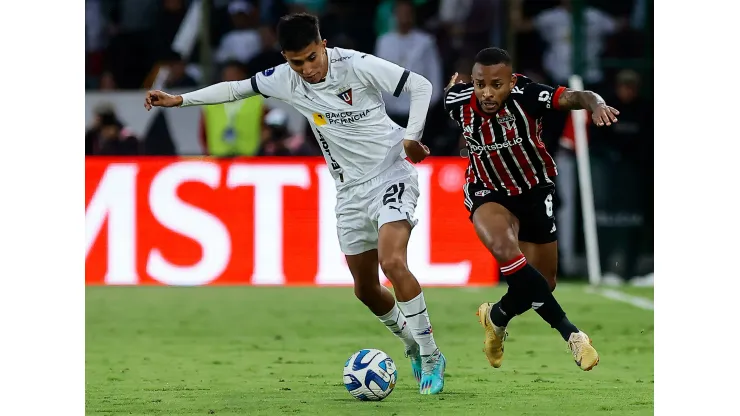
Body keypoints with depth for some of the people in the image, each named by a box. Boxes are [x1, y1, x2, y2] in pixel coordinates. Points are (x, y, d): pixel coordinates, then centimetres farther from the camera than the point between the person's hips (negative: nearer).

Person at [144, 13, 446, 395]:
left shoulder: (358, 66, -19)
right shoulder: (284, 80, -4)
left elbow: (421, 86, -13)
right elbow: (237, 88, 12)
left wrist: (411, 136, -26)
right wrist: (179, 100, 9)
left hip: (390, 174, -6)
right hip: (351, 189, 6)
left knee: (393, 263, -27)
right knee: (366, 289, 10)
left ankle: (431, 359, -16)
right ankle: (414, 347, 35)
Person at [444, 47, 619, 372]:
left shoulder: (526, 95, -28)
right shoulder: (458, 101, -19)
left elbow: (573, 97, -42)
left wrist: (595, 104, -63)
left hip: (534, 192, 1)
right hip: (488, 193, -1)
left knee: (542, 283, 9)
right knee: (505, 250, -33)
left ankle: (497, 316, 43)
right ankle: (569, 332, -30)